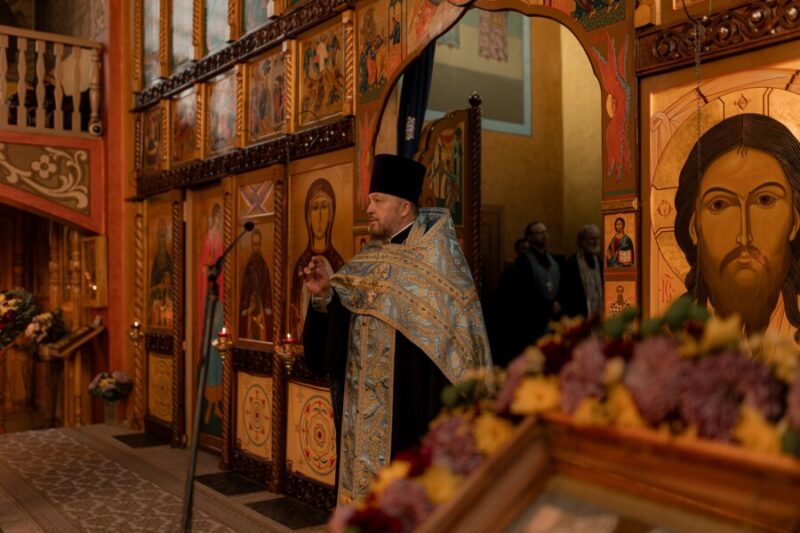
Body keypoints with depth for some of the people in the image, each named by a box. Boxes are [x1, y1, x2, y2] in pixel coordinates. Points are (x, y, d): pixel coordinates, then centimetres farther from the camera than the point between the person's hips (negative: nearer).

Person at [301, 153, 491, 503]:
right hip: (365, 407, 7)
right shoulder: (368, 261, 12)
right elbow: (337, 337, 11)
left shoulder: (432, 259, -8)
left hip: (411, 402, -7)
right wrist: (324, 297, -4)